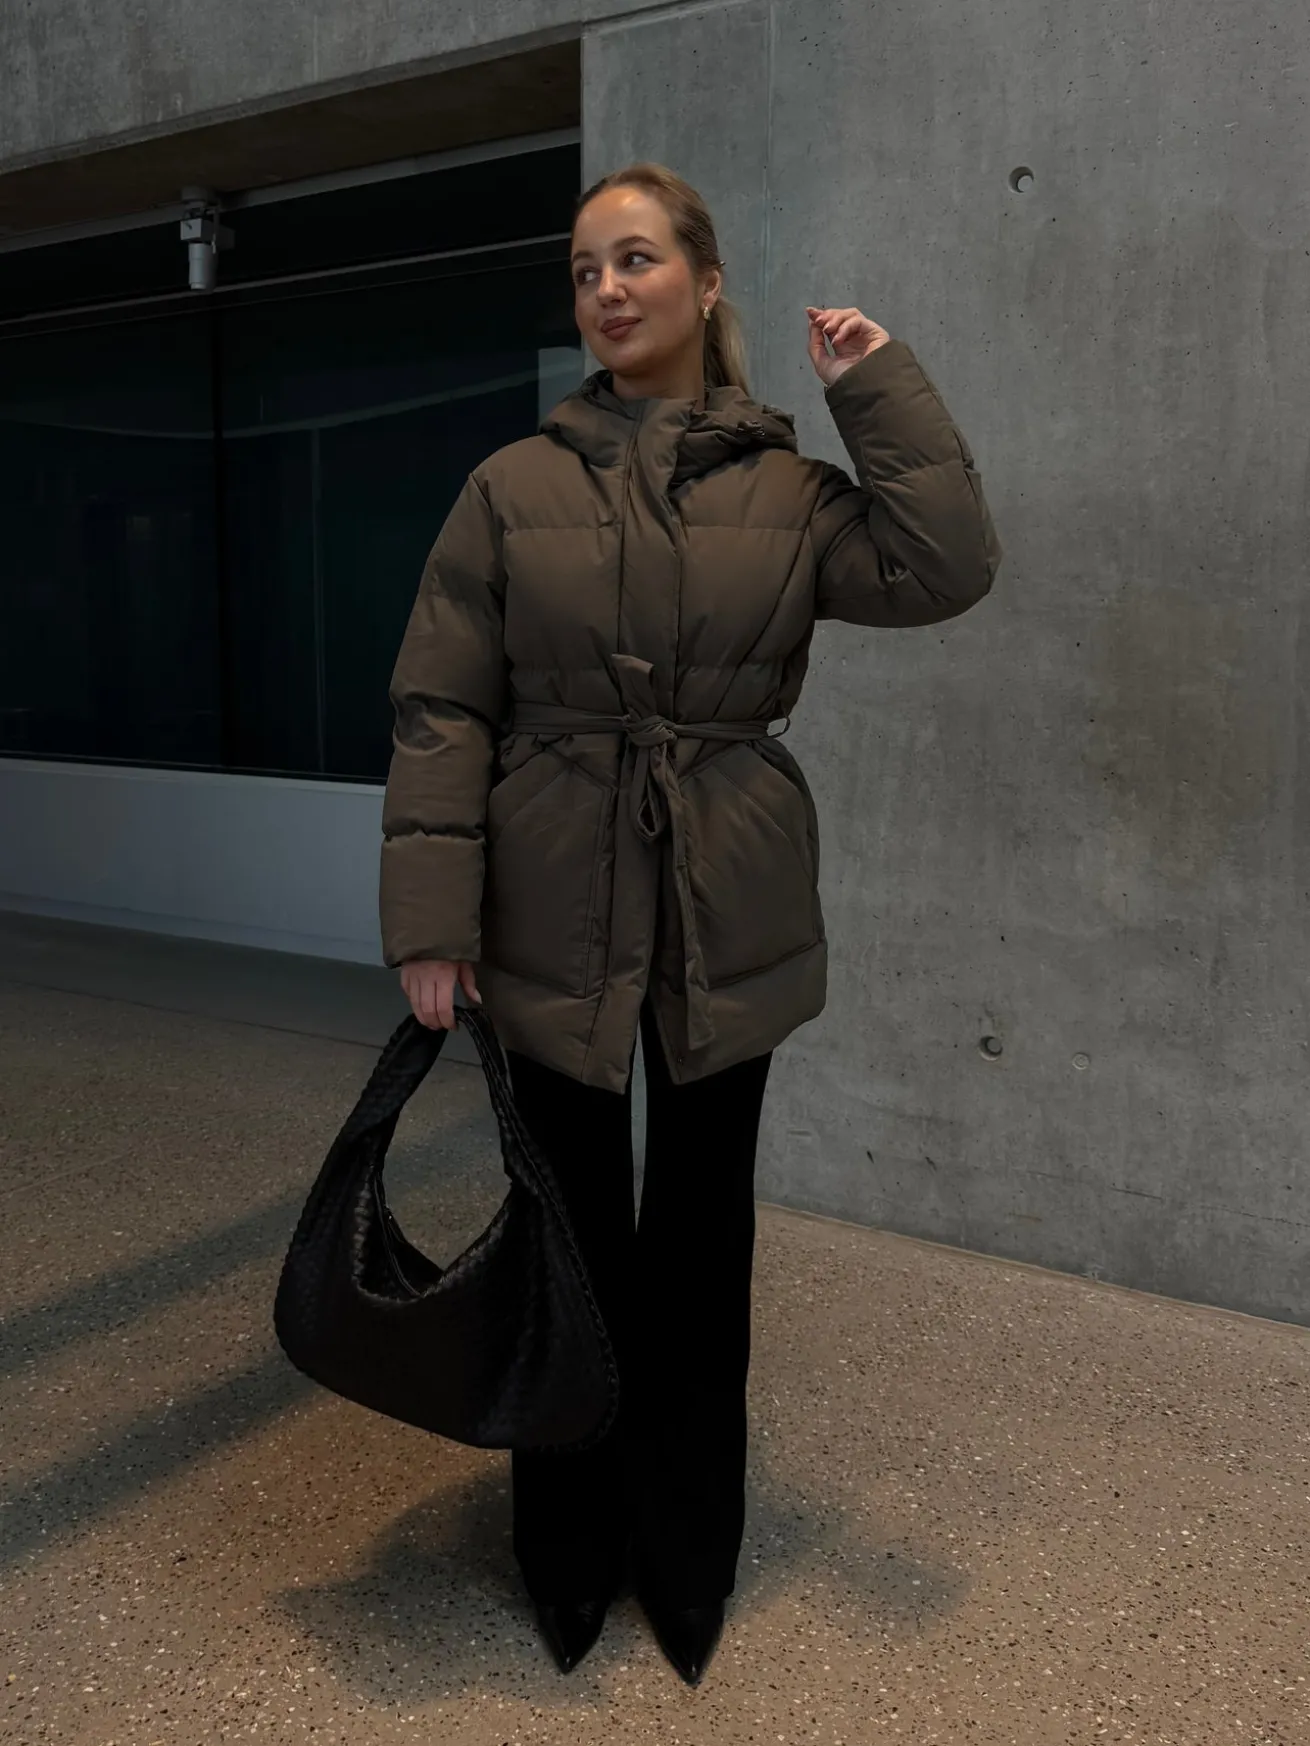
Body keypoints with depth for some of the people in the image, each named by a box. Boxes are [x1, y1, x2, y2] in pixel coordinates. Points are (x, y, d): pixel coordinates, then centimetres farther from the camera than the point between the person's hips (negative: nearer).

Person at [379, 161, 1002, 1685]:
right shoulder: (514, 487, 1)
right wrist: (431, 921, -10)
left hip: (729, 925, 1)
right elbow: (441, 710, -4)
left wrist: (878, 388, -6)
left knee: (701, 1239, 12)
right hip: (558, 922, -1)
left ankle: (686, 1561, 33)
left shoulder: (786, 486, 4)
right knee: (574, 1238, 10)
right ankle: (568, 1560, 32)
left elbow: (945, 568, -12)